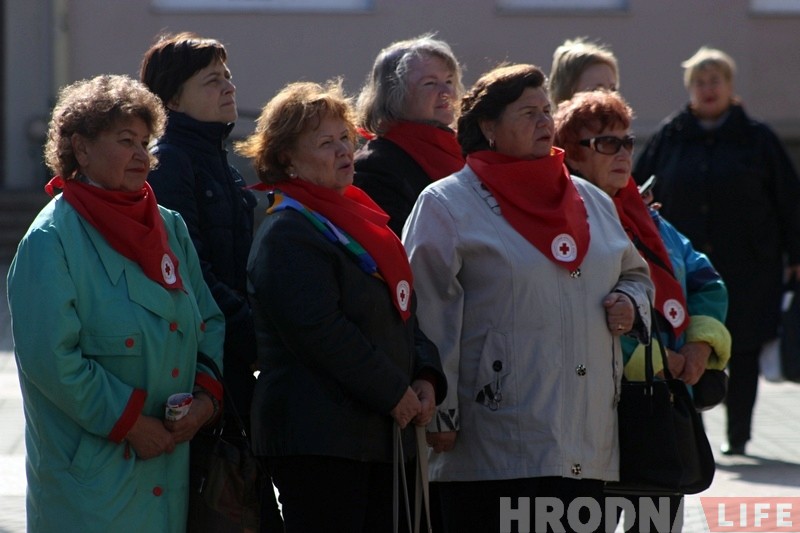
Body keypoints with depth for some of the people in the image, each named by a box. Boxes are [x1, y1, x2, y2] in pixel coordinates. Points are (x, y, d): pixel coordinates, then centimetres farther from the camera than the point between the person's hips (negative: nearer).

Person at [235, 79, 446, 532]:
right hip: (317, 439, -9)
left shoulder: (361, 217, 18)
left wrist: (425, 377, 3)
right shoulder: (287, 233, -11)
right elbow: (319, 331, -20)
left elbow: (403, 311, 21)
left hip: (381, 433, 9)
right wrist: (394, 392, -15)